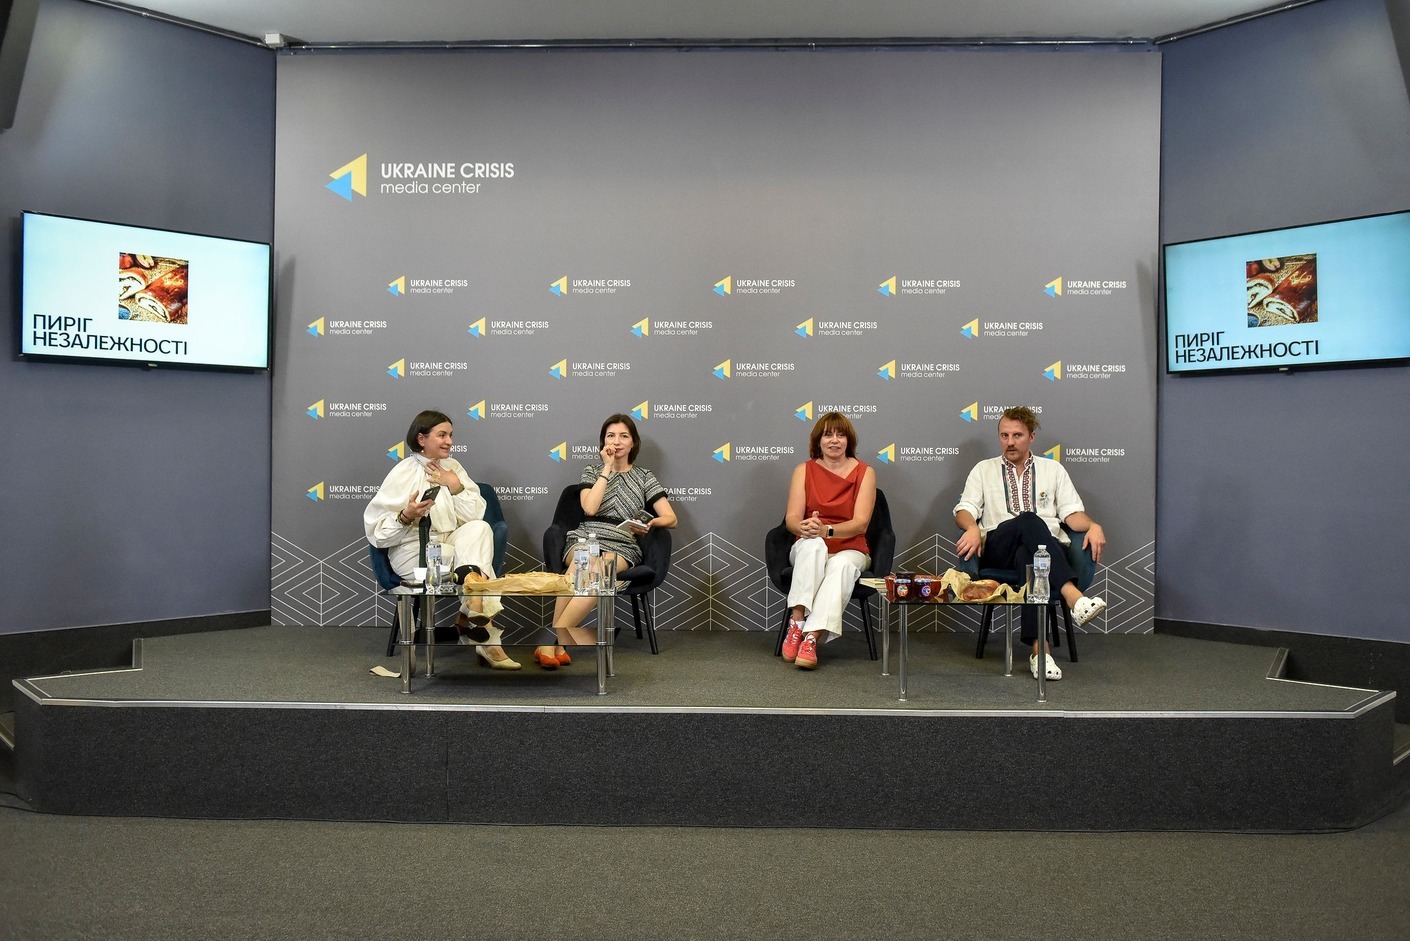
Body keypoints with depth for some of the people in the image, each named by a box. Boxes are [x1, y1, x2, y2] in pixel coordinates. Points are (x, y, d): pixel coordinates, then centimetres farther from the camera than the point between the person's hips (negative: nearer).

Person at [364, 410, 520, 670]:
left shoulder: (452, 466, 10)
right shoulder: (403, 472, -5)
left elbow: (474, 516, 3)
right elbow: (376, 527, -12)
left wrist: (456, 487, -10)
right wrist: (406, 516, -30)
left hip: (452, 543, 5)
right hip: (414, 551, -5)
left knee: (480, 528, -26)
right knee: (478, 561, -26)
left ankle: (470, 613, -27)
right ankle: (487, 641, -20)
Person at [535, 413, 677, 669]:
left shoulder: (644, 477, 17)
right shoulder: (592, 471, 19)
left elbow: (671, 519, 9)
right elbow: (589, 508, -2)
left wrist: (651, 523, -14)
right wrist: (607, 468, 3)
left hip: (622, 546, -1)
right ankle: (560, 643, -41)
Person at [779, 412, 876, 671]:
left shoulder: (865, 472, 1)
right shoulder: (804, 470, 5)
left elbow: (860, 523, -10)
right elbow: (792, 518, -4)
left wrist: (826, 529, -28)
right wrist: (804, 527, -30)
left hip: (850, 550, -1)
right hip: (808, 551, 1)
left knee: (841, 565, -37)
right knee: (812, 544, -36)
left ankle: (812, 638, -46)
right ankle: (797, 623, -39)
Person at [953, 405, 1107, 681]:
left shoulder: (1053, 469, 23)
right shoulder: (984, 469, 22)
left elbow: (1072, 513, 13)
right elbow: (964, 509, 9)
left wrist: (1093, 526, -11)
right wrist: (973, 527, -15)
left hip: (1047, 548, 1)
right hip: (996, 550, -1)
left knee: (1028, 555, -39)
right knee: (1029, 520, -36)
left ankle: (1039, 649, -49)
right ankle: (1073, 597, -53)